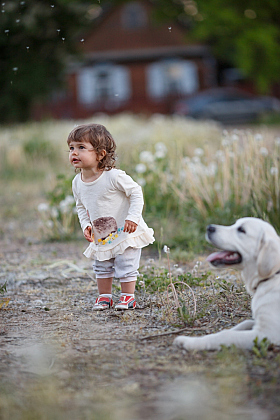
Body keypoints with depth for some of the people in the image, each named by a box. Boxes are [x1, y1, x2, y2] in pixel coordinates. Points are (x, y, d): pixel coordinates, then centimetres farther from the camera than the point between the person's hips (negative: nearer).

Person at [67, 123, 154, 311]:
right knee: (102, 267, 13)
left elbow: (136, 193, -17)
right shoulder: (77, 183, -4)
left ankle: (128, 296, 13)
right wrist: (86, 225, -2)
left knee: (126, 266, -2)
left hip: (125, 232, -6)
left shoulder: (114, 176, -24)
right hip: (101, 237, 6)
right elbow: (81, 206, 13)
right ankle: (104, 296, 27)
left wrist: (133, 218, -24)